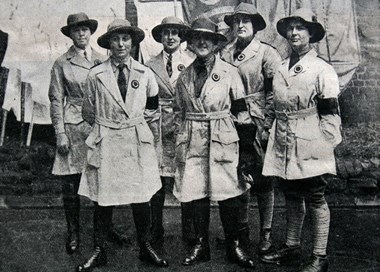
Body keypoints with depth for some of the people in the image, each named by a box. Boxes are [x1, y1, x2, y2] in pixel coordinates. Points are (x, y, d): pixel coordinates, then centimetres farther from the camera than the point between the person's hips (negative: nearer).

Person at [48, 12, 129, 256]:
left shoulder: (101, 60, 9)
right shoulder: (62, 64, 2)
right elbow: (56, 100, 1)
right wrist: (60, 134, -6)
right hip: (73, 127, -2)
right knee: (71, 184, 3)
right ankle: (73, 233, 18)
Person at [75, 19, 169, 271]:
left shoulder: (145, 73, 2)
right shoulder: (96, 75, -1)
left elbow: (155, 103, 20)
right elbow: (88, 112, 11)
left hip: (138, 140, 1)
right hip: (105, 142, -1)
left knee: (142, 198, 6)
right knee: (103, 199, 4)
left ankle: (146, 248, 23)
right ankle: (100, 251, 20)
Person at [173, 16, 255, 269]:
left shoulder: (229, 72, 2)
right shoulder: (184, 77, 10)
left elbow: (240, 110, 4)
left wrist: (245, 142, -1)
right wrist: (180, 143, 11)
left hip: (222, 138, -3)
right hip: (192, 140, 3)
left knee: (228, 194, -2)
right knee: (195, 193, 4)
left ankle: (234, 246, 13)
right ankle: (201, 245, 19)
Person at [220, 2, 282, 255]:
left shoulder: (267, 53, -2)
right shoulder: (225, 54, 10)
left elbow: (275, 92, -6)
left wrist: (266, 125, -11)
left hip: (258, 127, -4)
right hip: (233, 125, 4)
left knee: (263, 181, 3)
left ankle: (266, 234, 13)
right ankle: (241, 229, 23)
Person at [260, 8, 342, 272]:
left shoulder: (322, 69, -6)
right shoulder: (281, 69, 12)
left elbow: (330, 112, -9)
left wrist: (325, 145, -13)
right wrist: (275, 135, 17)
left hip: (310, 146, -6)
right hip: (284, 145, 6)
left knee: (315, 199, 2)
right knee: (291, 197, 16)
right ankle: (292, 246, 31)